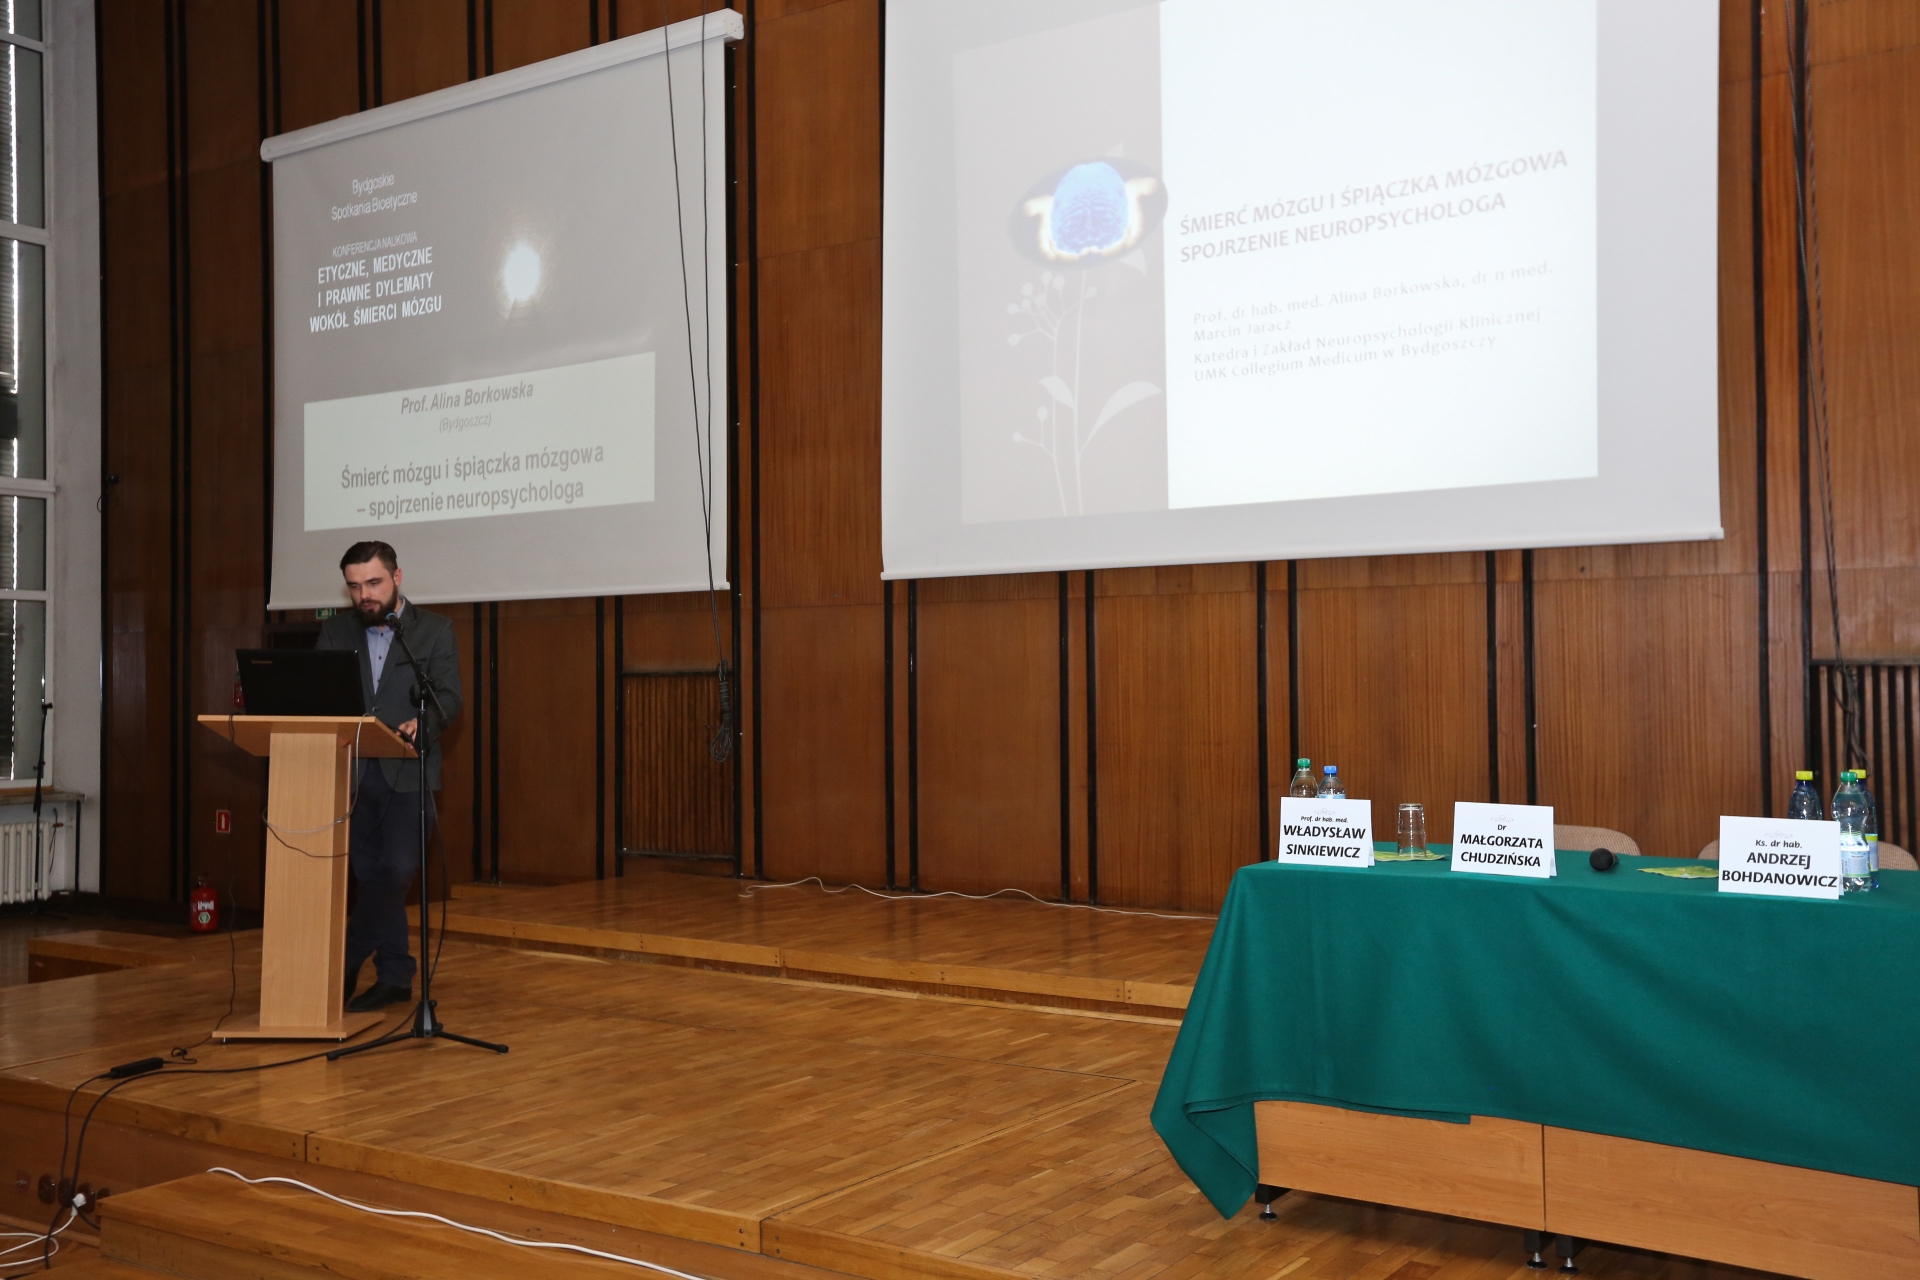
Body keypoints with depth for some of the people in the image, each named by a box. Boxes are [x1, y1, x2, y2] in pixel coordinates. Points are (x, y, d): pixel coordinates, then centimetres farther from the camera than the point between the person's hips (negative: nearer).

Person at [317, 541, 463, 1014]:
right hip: (352, 772, 3)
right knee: (370, 875, 7)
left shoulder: (434, 630, 2)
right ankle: (395, 976, 18)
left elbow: (449, 697, -6)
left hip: (406, 773, -3)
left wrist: (422, 722, -27)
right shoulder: (335, 631, 10)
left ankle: (346, 965, 4)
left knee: (396, 870, -11)